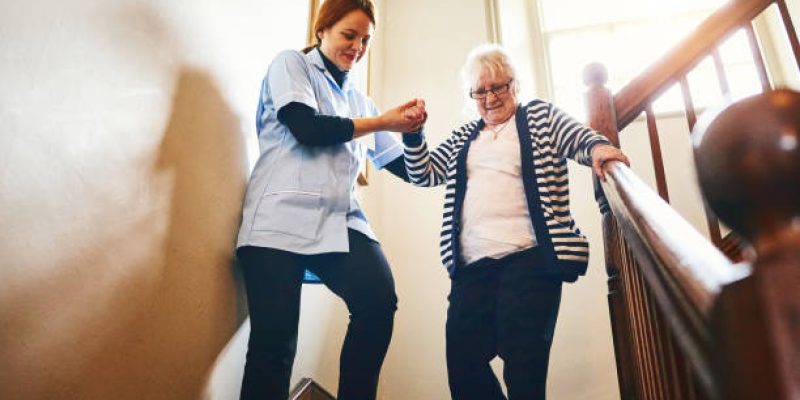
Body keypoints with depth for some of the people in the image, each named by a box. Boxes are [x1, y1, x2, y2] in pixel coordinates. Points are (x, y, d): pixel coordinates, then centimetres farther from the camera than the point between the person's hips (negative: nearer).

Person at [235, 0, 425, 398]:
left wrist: (411, 129, 3)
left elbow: (405, 166, 24)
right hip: (283, 217, -4)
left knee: (379, 299, -22)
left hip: (340, 221, 4)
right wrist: (383, 121, -1)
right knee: (274, 341, -11)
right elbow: (307, 127, -8)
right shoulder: (290, 64, 12)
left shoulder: (357, 99, 25)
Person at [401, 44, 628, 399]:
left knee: (523, 370, -8)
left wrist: (598, 147, -23)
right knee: (463, 366, -1)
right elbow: (423, 174, 20)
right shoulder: (464, 137, 24)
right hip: (471, 266, 4)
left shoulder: (540, 116, 14)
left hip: (528, 258, -4)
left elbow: (580, 137, 1)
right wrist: (413, 134, 4)